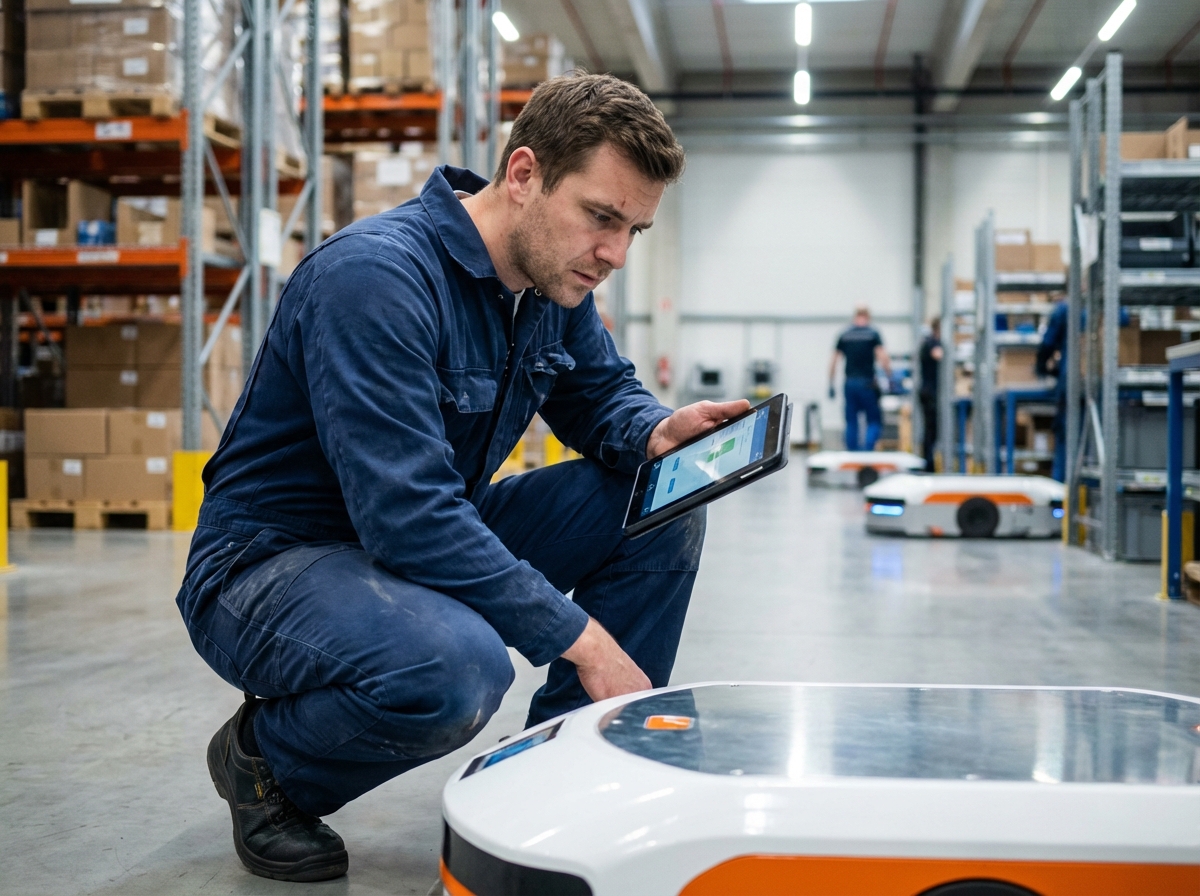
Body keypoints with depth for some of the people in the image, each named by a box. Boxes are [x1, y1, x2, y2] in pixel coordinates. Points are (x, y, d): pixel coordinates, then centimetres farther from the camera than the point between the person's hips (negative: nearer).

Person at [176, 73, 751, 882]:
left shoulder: (555, 276, -1)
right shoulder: (376, 276, -27)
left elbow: (602, 391, 14)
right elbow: (407, 514, -33)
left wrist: (654, 432, -12)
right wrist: (580, 637, -30)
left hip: (437, 538, 8)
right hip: (272, 564, -8)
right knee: (459, 667, -38)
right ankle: (267, 762, -6)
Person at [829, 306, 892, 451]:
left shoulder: (844, 336, 8)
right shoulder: (873, 334, -1)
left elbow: (833, 362, 8)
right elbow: (883, 358, -13)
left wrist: (831, 385, 13)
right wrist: (889, 376, -6)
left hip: (850, 383, 3)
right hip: (867, 383, -3)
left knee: (851, 422, 9)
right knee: (874, 421, 4)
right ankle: (867, 448, -17)